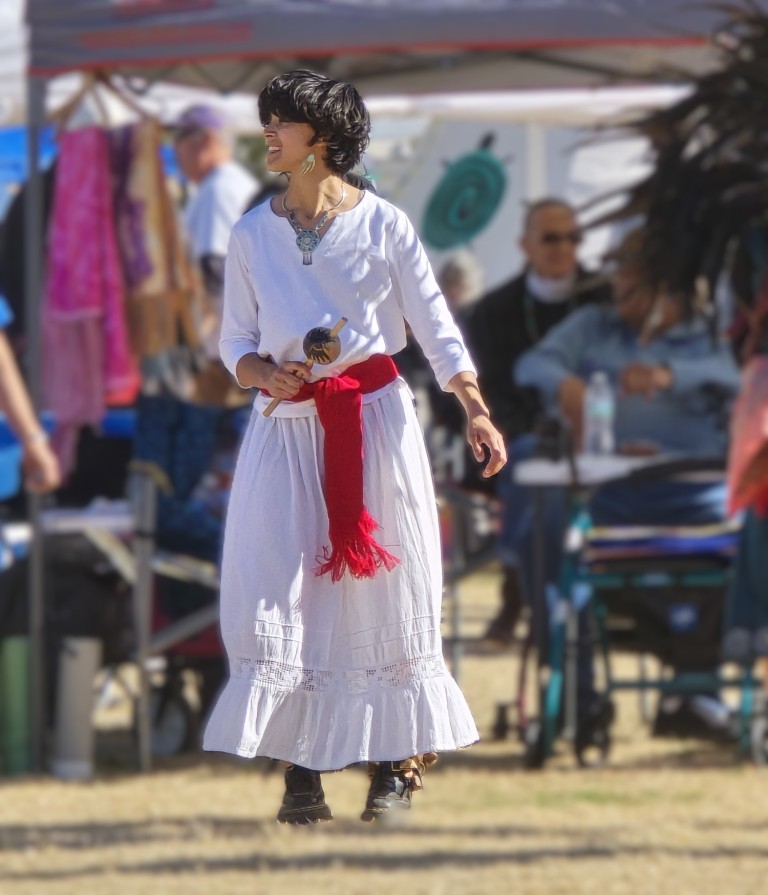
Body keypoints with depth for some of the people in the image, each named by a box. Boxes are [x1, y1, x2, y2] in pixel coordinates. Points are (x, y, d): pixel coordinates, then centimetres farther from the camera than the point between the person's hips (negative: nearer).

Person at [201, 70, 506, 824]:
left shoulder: (381, 224, -1)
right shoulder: (253, 233, 6)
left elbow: (435, 325, -1)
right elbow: (235, 339, 11)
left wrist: (475, 410, -11)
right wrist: (265, 373, -11)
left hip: (374, 418, -2)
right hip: (286, 424, 2)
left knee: (380, 589, 0)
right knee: (279, 588, -7)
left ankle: (396, 763, 11)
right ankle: (301, 773, -4)